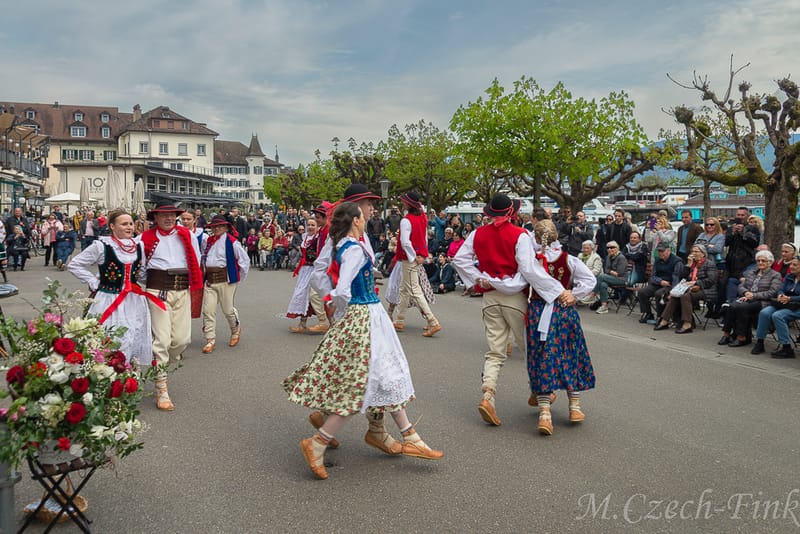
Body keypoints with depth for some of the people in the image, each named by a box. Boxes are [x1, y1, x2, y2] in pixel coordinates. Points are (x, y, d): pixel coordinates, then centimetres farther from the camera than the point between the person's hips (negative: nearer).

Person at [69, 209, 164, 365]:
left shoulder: (139, 246, 8)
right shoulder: (101, 246, -8)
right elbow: (74, 265, -2)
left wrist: (134, 283, 12)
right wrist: (94, 283, -6)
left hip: (135, 301, 5)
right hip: (110, 302, -5)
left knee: (136, 341, 8)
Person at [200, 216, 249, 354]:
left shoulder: (231, 242, -6)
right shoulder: (208, 241, 11)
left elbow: (244, 260, -3)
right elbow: (203, 259, 26)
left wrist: (239, 278, 1)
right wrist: (204, 273, 17)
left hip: (225, 280, -5)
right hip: (209, 279, 5)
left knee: (228, 310, 3)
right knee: (208, 310, -1)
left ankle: (236, 330, 33)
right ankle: (210, 341, 5)